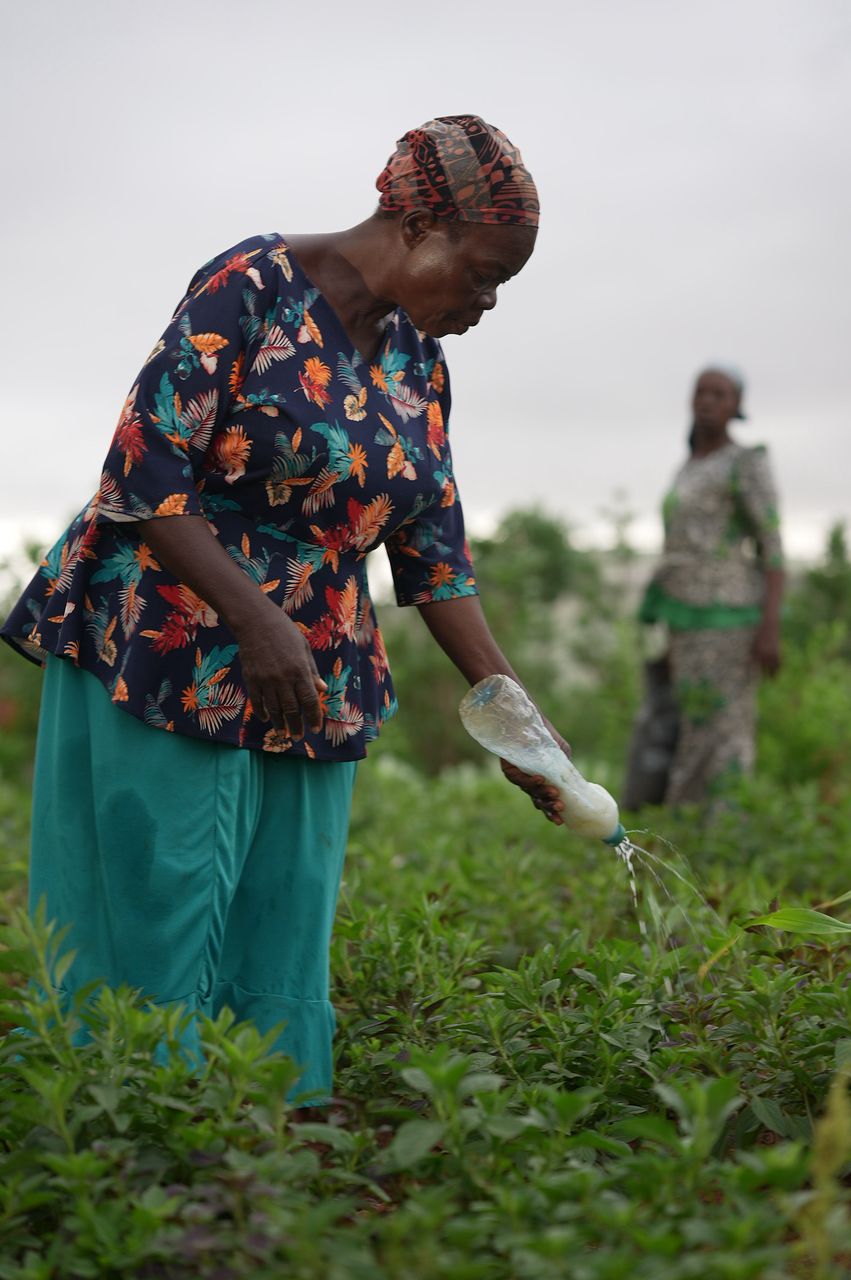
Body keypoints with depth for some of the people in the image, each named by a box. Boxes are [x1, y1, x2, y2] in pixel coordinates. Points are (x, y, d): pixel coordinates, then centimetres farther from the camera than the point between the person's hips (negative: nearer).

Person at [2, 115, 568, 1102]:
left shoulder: (418, 363, 10)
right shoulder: (252, 288, -12)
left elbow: (433, 555, 12)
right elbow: (143, 477, -16)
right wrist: (258, 623, -24)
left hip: (310, 694, 7)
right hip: (160, 673, -7)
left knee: (283, 963, 7)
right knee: (159, 942, -4)